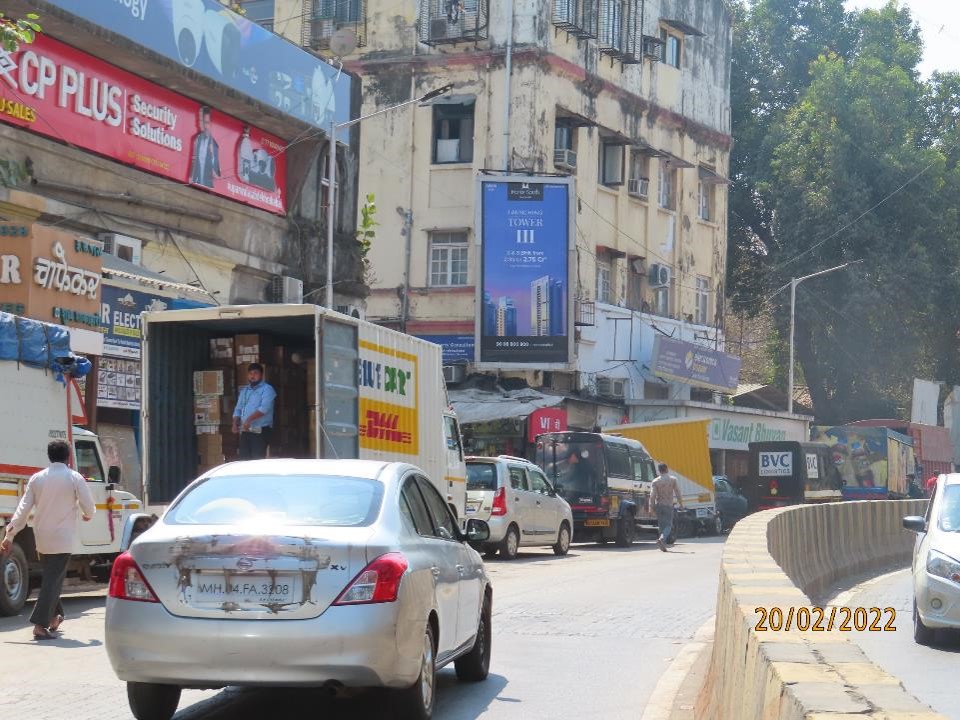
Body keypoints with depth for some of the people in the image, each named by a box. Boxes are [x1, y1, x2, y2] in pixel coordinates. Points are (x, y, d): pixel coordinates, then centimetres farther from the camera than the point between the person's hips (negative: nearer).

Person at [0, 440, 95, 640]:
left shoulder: (37, 478, 4)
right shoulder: (75, 478, -7)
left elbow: (23, 509, 0)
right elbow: (88, 507, -4)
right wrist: (88, 515, 20)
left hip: (42, 538, 5)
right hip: (62, 538, -5)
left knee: (49, 576, 21)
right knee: (53, 580, -5)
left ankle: (54, 616, 30)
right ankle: (40, 625, -13)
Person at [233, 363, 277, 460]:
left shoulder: (267, 389, -3)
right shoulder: (244, 390, 20)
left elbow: (264, 408, -18)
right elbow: (238, 409, 22)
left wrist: (249, 419, -27)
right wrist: (235, 422, 2)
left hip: (260, 431, -7)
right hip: (245, 432, 7)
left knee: (258, 461, -12)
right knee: (244, 460, 3)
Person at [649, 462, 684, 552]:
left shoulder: (655, 481, -2)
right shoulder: (673, 479, -2)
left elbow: (652, 495, -9)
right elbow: (677, 493, -2)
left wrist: (651, 507, -8)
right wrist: (681, 504, 6)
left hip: (658, 505, 2)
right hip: (668, 505, -2)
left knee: (661, 525, 13)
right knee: (668, 525, 0)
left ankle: (663, 545, 14)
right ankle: (661, 539, -26)